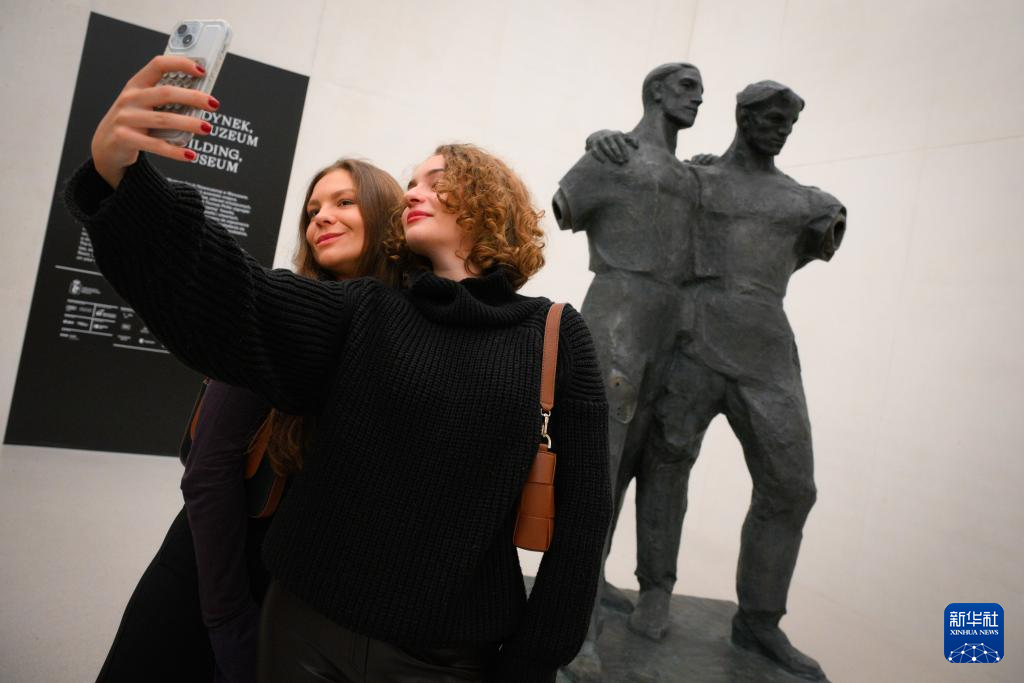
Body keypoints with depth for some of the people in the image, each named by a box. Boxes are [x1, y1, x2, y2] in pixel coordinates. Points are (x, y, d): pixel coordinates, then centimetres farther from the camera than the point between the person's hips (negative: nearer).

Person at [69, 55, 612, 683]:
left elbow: (580, 517, -5)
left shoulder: (557, 337, -5)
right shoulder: (364, 313, 0)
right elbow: (229, 296, -15)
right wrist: (119, 175, -31)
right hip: (308, 630, 3)